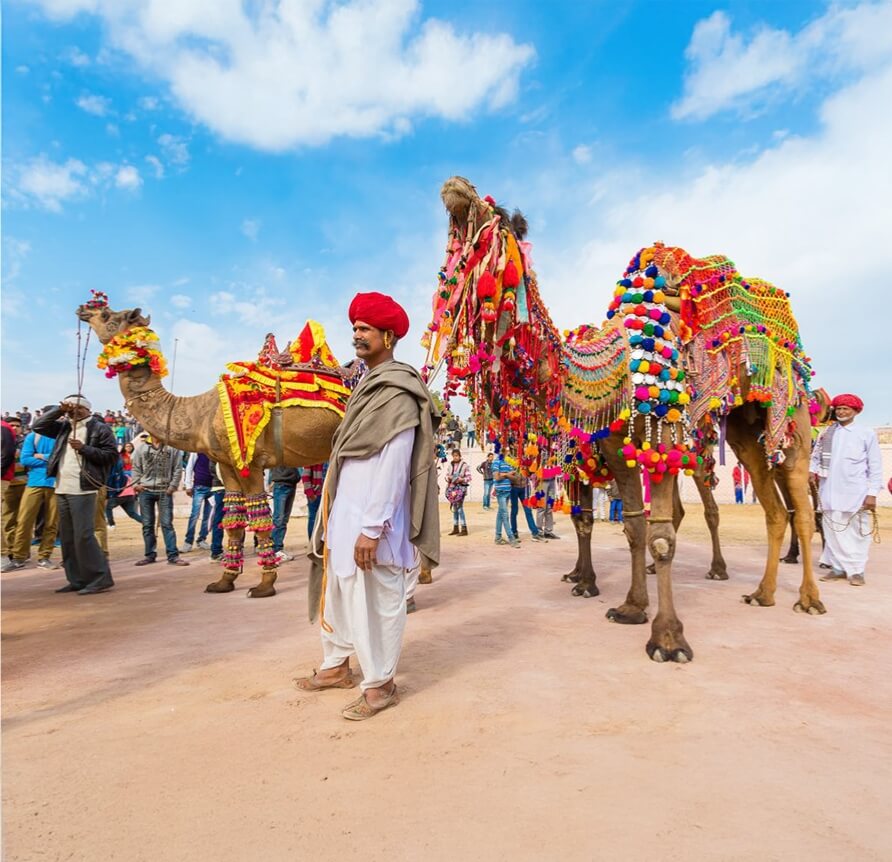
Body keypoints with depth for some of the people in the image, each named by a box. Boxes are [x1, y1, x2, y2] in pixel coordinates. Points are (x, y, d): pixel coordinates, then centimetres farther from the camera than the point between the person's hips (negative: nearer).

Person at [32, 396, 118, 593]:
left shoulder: (100, 428, -3)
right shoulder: (64, 427, 16)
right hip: (62, 489, 8)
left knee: (83, 536, -11)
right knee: (67, 537, 11)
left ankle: (100, 578, -4)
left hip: (82, 490, -8)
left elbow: (111, 454, -9)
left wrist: (83, 448, -16)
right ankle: (76, 580, 19)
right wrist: (59, 410, 5)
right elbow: (38, 426, 16)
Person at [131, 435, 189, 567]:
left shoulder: (173, 448, 2)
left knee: (167, 524, -4)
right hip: (145, 491, 3)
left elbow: (178, 468, 0)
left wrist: (172, 486, -7)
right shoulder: (141, 449, 8)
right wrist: (135, 484, -3)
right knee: (147, 525, 8)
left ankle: (173, 556, -2)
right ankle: (150, 555, 17)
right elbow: (136, 468, 10)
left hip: (165, 491, -2)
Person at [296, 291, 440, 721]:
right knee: (338, 589, 18)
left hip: (373, 516, -9)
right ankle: (337, 665, 35)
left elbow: (394, 465, -20)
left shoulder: (398, 392, -14)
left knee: (377, 599, 3)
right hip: (345, 510, 9)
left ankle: (380, 685, 18)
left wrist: (372, 528, -21)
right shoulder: (367, 386, 14)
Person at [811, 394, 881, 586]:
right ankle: (838, 567, 16)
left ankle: (857, 570, 12)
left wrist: (872, 493, -6)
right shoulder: (825, 433, 10)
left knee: (857, 532, 3)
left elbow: (875, 466, 0)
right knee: (834, 531, 6)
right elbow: (815, 456, 16)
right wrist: (812, 470, -5)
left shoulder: (867, 433, 1)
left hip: (856, 493, -3)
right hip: (830, 491, 3)